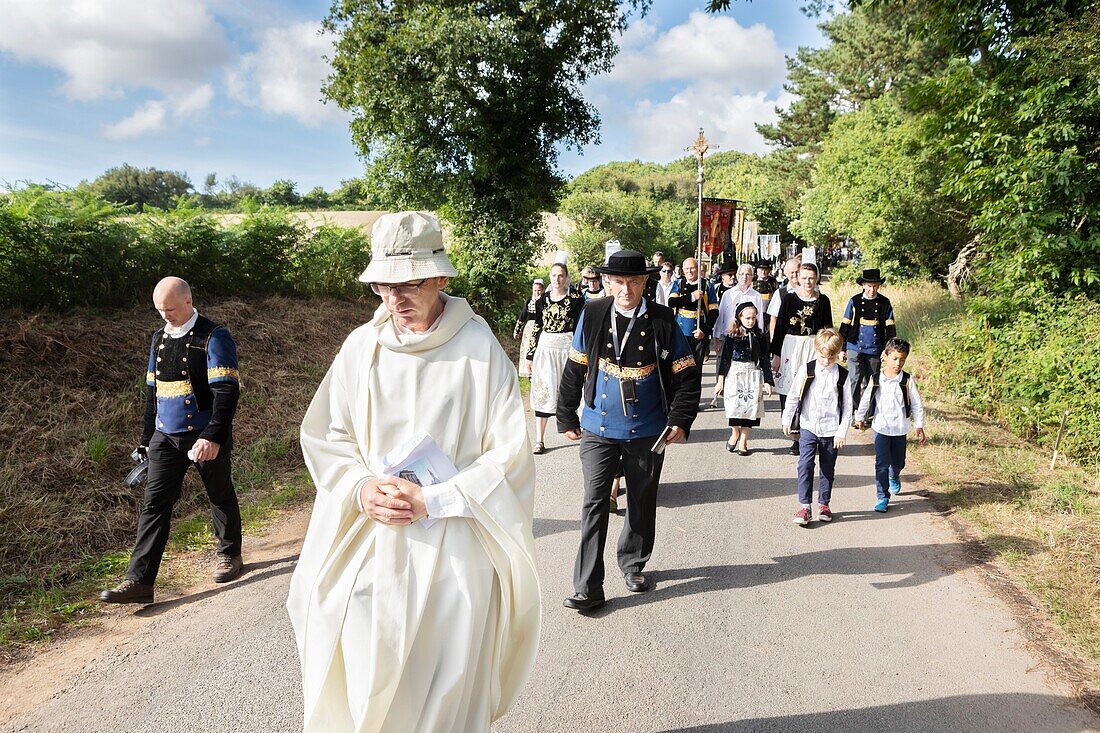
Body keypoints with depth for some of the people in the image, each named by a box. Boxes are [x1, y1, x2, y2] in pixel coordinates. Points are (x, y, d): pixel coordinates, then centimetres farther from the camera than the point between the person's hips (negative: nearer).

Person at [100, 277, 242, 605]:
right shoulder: (159, 338, 10)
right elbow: (153, 391, 18)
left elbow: (226, 391, -18)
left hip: (206, 438, -5)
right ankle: (139, 581, 0)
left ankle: (229, 555, 33)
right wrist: (148, 438, 18)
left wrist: (213, 437, -26)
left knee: (220, 497, 11)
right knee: (154, 504, -1)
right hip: (166, 438, 6)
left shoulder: (214, 337, -12)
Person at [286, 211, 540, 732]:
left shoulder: (479, 348, -10)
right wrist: (362, 489, -10)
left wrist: (431, 501, -16)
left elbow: (509, 454, -9)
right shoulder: (362, 346, 0)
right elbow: (322, 435, 8)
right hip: (370, 548, 3)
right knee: (364, 689, 11)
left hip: (453, 556, -2)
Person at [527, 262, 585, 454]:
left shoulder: (576, 299, 0)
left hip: (568, 348, -2)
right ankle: (539, 440, 3)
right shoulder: (543, 300, 8)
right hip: (546, 349, 2)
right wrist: (531, 354, 10)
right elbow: (537, 328, 11)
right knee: (543, 392, -1)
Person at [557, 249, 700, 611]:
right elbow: (574, 370, 3)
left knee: (642, 503, 15)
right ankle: (587, 587, 4)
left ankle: (633, 564, 37)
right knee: (594, 504, -2)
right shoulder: (592, 315, -4)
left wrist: (680, 420, -5)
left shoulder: (662, 321, -6)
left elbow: (687, 374, 1)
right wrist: (567, 418, 6)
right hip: (598, 428, 0)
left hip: (647, 431, 1)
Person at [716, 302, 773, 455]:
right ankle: (735, 432, 22)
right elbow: (725, 358, 0)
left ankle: (743, 441, 14)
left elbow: (765, 360, 7)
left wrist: (767, 381, 4)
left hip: (754, 376, 2)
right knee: (735, 406, -6)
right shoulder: (732, 336, -2)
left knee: (750, 407, 2)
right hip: (735, 375, -2)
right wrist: (720, 380, -1)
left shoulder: (759, 336, 4)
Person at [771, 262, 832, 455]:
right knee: (788, 391, -2)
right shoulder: (789, 298, 1)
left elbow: (827, 329, 11)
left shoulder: (823, 300, 5)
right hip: (791, 346, 0)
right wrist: (776, 354, 1)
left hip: (814, 347, 0)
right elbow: (779, 326, 3)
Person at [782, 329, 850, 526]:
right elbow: (793, 396, 4)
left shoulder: (843, 375, -3)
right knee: (805, 465, -8)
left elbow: (847, 406, 0)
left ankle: (824, 504, 25)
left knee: (828, 468, 10)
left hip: (831, 431, 1)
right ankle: (805, 506, -3)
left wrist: (842, 431, -3)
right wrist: (787, 420, 6)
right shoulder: (806, 370, -4)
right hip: (808, 427, 0)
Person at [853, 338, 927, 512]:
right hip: (881, 427, -1)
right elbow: (866, 400, 7)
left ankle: (894, 478, 50)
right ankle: (882, 497, 3)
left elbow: (917, 404, -1)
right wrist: (859, 418, 17)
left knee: (898, 462, 16)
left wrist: (919, 426, -2)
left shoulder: (908, 380, -8)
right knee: (882, 463, -5)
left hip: (900, 429, 1)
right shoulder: (876, 380, -7)